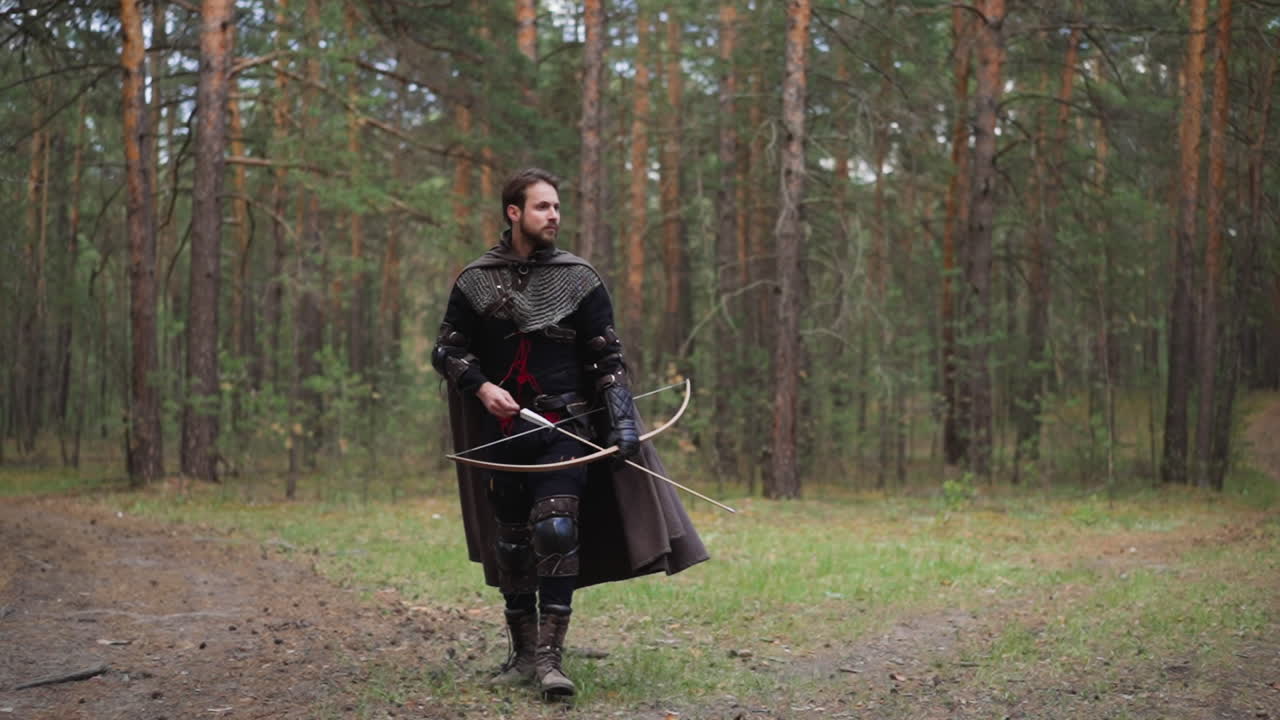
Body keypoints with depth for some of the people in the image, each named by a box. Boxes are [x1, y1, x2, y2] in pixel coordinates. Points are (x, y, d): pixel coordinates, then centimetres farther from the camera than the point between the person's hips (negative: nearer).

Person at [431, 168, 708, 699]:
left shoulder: (579, 278, 1)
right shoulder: (475, 281, 3)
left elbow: (608, 358, 1)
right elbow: (447, 350, 8)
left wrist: (623, 425, -7)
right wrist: (480, 387, -11)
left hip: (564, 429, -2)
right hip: (501, 431, 2)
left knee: (556, 531, -16)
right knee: (511, 541, 8)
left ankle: (549, 656, -13)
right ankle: (522, 653, 21)